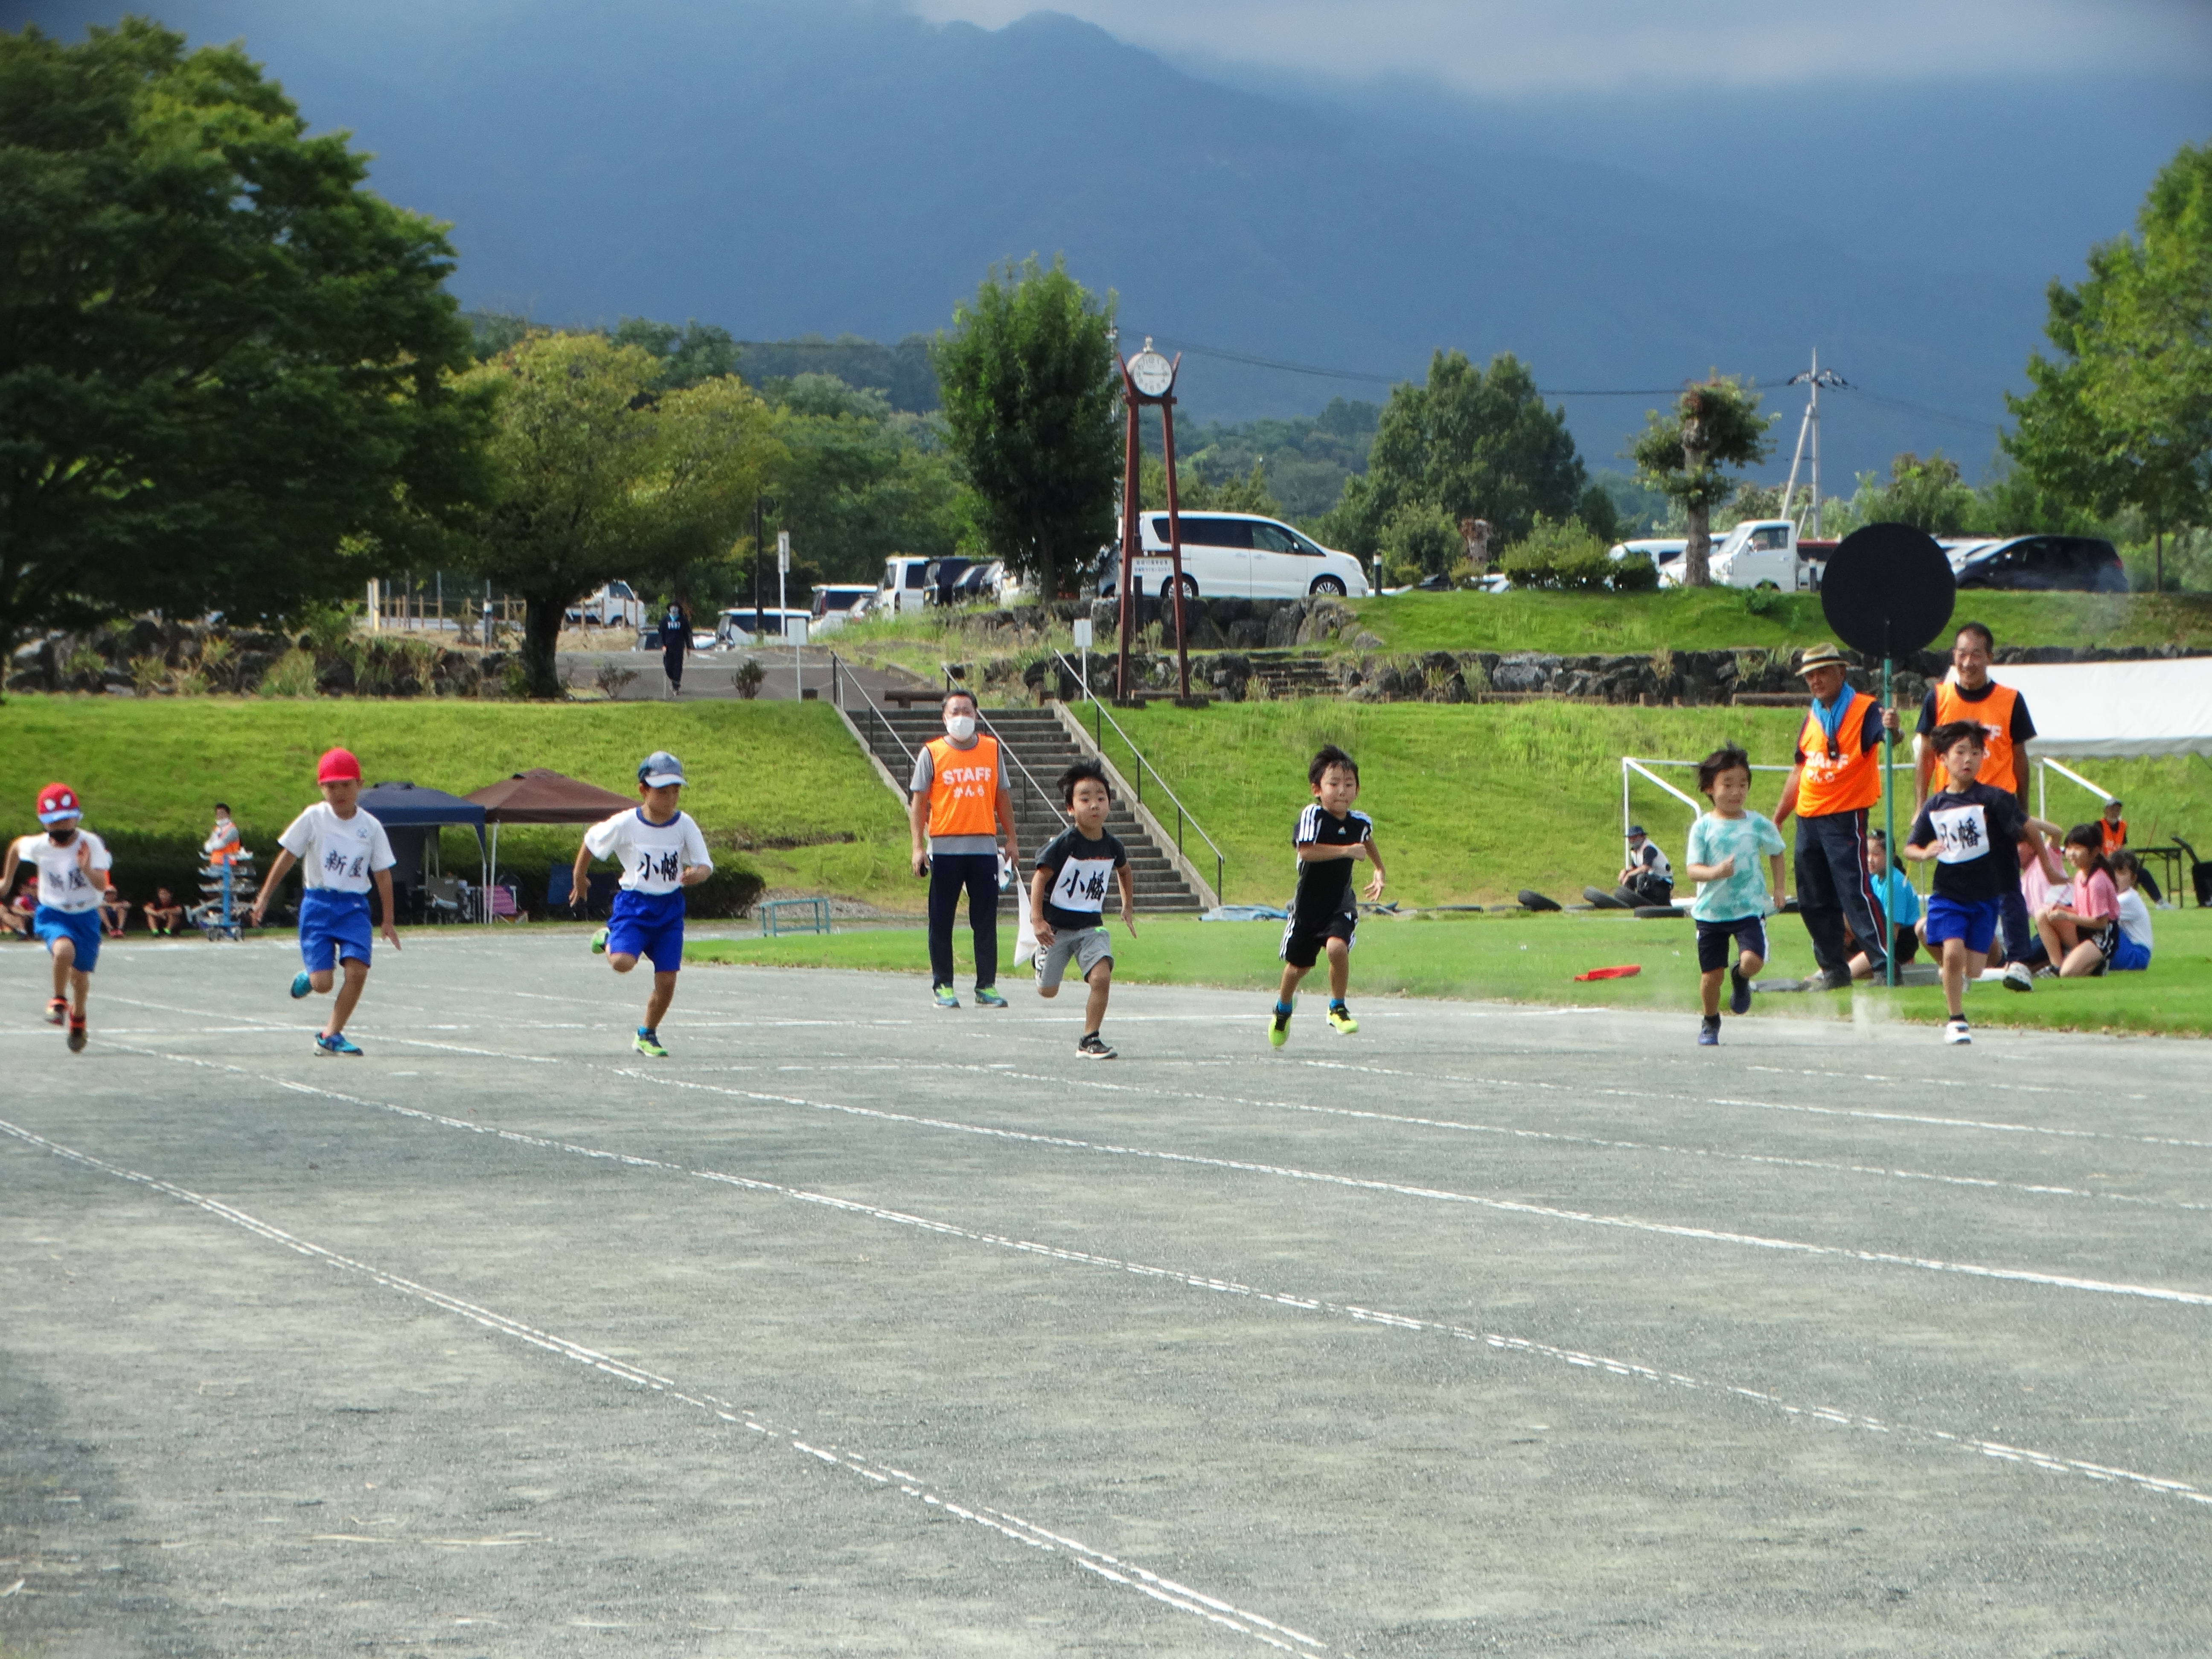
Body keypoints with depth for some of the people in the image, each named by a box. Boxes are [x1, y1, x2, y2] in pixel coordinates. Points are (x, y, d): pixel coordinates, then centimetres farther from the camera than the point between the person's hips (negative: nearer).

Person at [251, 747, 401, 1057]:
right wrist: (264, 898, 2)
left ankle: (331, 1035, -1)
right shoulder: (313, 818, -4)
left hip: (354, 906, 2)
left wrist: (388, 921, 8)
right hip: (318, 904, -2)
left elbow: (383, 875, 7)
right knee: (323, 984, -10)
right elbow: (286, 858, 1)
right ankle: (307, 979, 29)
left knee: (357, 971, -17)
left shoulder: (371, 827, 1)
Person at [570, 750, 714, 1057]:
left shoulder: (685, 825, -6)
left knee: (667, 980, 0)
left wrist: (697, 874, -30)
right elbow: (590, 841, 5)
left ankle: (647, 1035, 24)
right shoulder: (626, 824, -12)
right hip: (634, 904, -2)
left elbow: (705, 865, -6)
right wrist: (579, 879, 17)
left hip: (670, 907, 3)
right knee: (623, 962, -26)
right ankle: (608, 940, 11)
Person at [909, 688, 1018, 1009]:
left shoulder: (992, 750, 9)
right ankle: (943, 987, 9)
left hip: (984, 847, 2)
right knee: (942, 922, 2)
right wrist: (918, 846, -7)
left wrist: (1011, 839, 12)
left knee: (985, 921, 3)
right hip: (944, 847, -2)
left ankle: (987, 987, 8)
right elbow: (918, 801, 1)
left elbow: (1002, 796, 15)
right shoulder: (931, 753, 1)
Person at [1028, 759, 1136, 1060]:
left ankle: (1090, 1040, -6)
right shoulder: (1064, 844, -18)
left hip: (1091, 927, 3)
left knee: (1102, 978, -19)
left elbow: (1124, 870, 20)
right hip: (1057, 926, -3)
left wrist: (1128, 907, 19)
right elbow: (1040, 878, -17)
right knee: (1048, 991, 9)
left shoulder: (1111, 846, -3)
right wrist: (1037, 920, -27)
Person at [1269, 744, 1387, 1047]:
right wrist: (1346, 851, -41)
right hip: (1308, 903, -2)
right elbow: (1306, 850, -38)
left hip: (1341, 903, 2)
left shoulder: (1361, 822, -4)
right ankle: (1284, 1007, 46)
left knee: (1338, 947, -26)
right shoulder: (1312, 816, -20)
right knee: (1298, 964, 13)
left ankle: (1337, 1009, -4)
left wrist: (1379, 871, 17)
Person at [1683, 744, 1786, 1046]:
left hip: (1749, 908, 0)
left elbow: (1776, 852, 17)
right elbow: (1692, 869, -10)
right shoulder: (1703, 827, -5)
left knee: (1752, 960, -21)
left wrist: (1778, 889, 11)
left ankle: (1740, 979, 17)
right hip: (1710, 911, 0)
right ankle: (1710, 1023, 32)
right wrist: (1715, 872, -31)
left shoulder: (1758, 824, -1)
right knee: (1711, 974, 5)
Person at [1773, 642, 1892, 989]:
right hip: (1808, 818, 7)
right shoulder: (1812, 719, 15)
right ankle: (1834, 969, 17)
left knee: (1856, 892, -13)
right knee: (1813, 901, 8)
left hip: (1845, 817, -7)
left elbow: (1883, 735, -28)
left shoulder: (1864, 710, -7)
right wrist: (1777, 819, 22)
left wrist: (1891, 729, -52)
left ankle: (1885, 965, -9)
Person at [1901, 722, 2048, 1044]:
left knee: (1973, 971, -1)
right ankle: (1956, 1020, -3)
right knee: (1953, 954, -18)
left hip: (1986, 896, -1)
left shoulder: (1992, 799, -8)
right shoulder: (1934, 806, 1)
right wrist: (1925, 853, -13)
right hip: (1948, 894, 1)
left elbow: (2028, 830, -3)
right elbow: (1910, 848, 9)